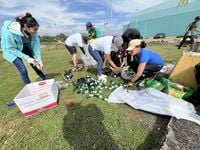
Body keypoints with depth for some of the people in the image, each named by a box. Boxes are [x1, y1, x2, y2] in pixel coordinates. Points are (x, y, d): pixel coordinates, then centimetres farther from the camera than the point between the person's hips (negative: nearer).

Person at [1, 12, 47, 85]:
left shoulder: (32, 32, -24)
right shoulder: (10, 32, -34)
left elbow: (36, 45, -20)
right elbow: (11, 49, -25)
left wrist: (39, 60, -27)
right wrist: (27, 58, -33)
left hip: (24, 47, 4)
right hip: (12, 50, -4)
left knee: (36, 65, 3)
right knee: (23, 70, -13)